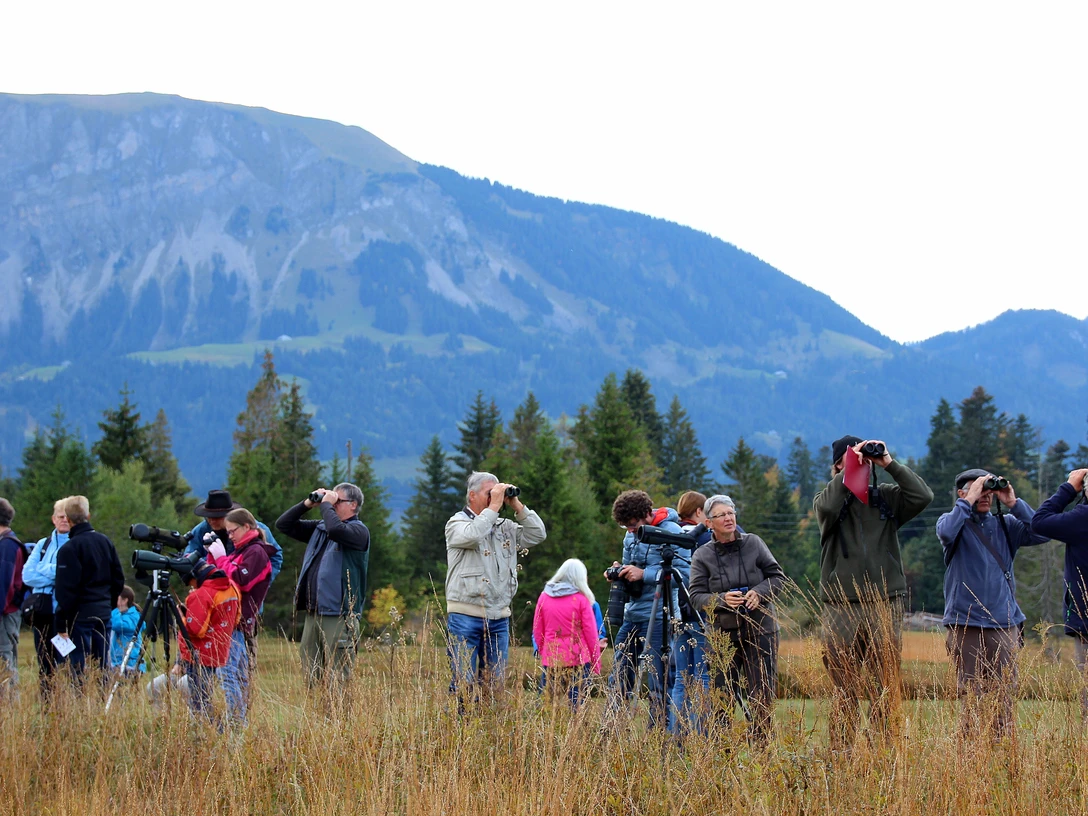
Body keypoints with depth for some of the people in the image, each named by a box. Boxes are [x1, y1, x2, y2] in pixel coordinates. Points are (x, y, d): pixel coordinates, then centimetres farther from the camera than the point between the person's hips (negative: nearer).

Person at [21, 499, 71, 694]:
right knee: (44, 665, 8)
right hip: (42, 612, 5)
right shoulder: (43, 545, 16)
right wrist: (57, 576, -8)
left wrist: (46, 571, -8)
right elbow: (27, 575, 3)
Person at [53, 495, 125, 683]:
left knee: (78, 669, -6)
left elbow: (66, 590, -14)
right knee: (102, 667, 10)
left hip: (80, 615, -7)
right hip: (104, 613, 7)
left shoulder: (69, 549, -12)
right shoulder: (105, 542, 9)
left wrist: (61, 625, -10)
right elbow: (118, 580, 14)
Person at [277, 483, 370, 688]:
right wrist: (307, 503, 8)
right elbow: (283, 524, 20)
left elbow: (335, 530, -26)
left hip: (339, 617, -7)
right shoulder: (319, 528, 19)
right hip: (312, 615, 8)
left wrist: (326, 504, -10)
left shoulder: (359, 531, -5)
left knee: (337, 682, -8)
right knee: (312, 681, 8)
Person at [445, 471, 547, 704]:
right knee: (463, 683, -8)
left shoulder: (505, 527, 16)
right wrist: (493, 507, -14)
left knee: (495, 684, 6)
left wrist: (517, 506, 2)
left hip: (499, 617, 5)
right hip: (465, 616, -5)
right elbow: (471, 535, -22)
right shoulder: (457, 523, 0)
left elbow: (537, 535, 8)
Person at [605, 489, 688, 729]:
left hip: (658, 617, -8)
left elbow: (683, 574, -17)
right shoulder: (631, 536, 13)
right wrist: (619, 573, 0)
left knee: (658, 683, -4)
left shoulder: (672, 533, -10)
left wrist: (644, 574, -21)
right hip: (631, 615, 8)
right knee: (618, 680, 8)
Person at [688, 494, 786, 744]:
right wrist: (721, 600, -22)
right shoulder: (702, 556, 2)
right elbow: (696, 596, -3)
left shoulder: (754, 543, 3)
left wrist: (760, 592, -14)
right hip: (723, 633, 0)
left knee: (763, 694, -3)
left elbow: (777, 576, 6)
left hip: (760, 629, 0)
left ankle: (760, 741, 7)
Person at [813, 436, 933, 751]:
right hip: (842, 607, -2)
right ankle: (840, 754, 2)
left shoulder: (886, 498, 11)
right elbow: (827, 507, -18)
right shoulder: (828, 498, 6)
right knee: (845, 689, -1)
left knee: (886, 688, 0)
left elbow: (923, 496, -4)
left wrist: (890, 464, -5)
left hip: (886, 604, 2)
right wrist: (850, 468, -11)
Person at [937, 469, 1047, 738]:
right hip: (966, 623, -3)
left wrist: (1014, 503, -7)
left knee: (1004, 696, 0)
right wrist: (969, 500, -16)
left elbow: (1041, 533, -4)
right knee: (971, 696, -2)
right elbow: (946, 533, -20)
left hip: (1004, 624, 3)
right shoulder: (953, 520, 4)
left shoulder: (1005, 524, 11)